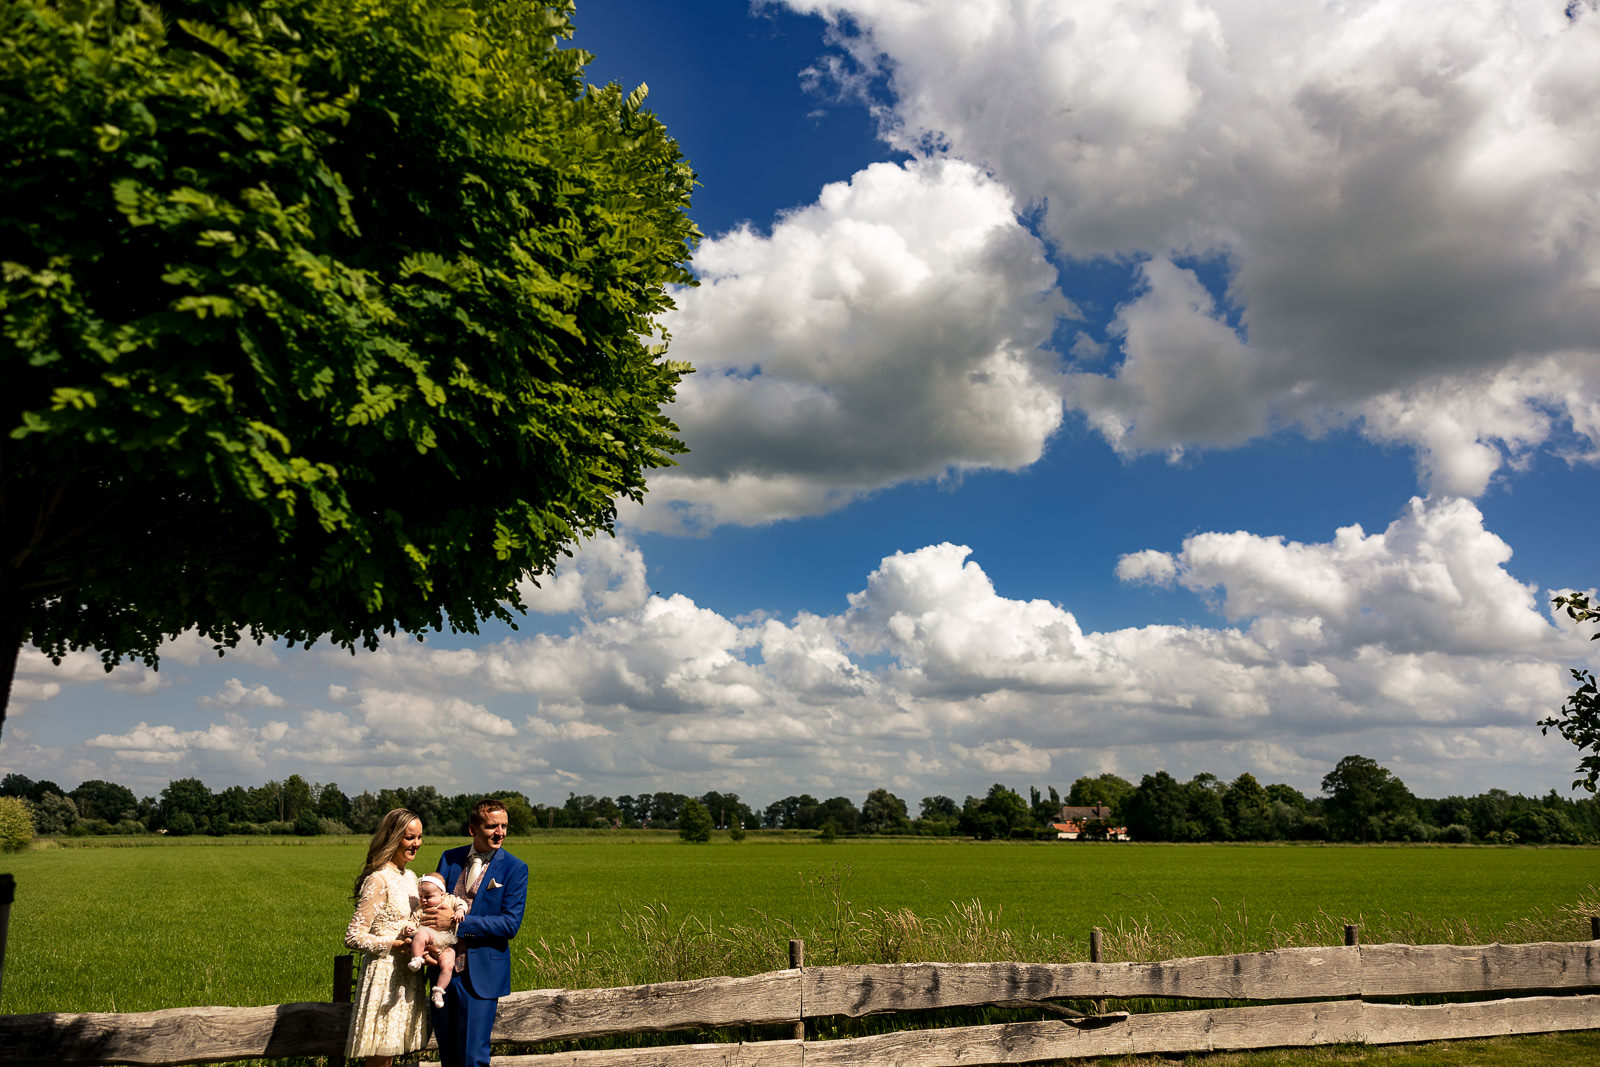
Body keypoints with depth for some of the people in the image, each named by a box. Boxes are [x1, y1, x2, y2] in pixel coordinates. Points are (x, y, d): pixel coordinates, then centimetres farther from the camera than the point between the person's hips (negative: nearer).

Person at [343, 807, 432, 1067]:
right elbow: (353, 937, -18)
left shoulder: (410, 877, 11)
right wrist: (396, 945, -21)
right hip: (383, 974, -8)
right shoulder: (378, 880, -16)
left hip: (406, 976, 8)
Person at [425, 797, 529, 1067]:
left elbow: (511, 923, -14)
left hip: (480, 973, -4)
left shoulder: (515, 869, -7)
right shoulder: (449, 858, 6)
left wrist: (455, 921, -20)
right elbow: (432, 902, 13)